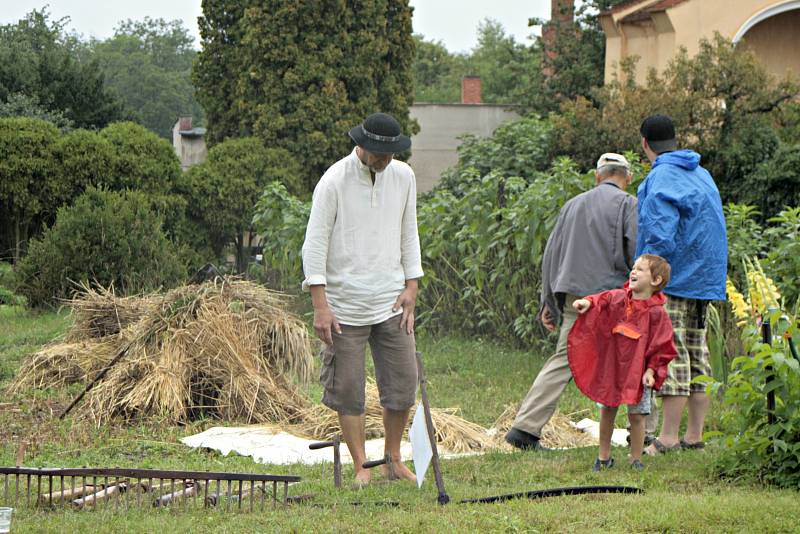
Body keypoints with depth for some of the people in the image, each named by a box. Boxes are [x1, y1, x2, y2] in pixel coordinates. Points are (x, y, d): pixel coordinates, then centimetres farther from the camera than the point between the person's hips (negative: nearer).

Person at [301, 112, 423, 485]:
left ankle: (394, 461, 16)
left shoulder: (403, 177, 7)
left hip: (391, 302, 4)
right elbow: (314, 244, -9)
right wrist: (320, 306, -13)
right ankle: (361, 467, 7)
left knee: (404, 382, 2)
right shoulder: (334, 181, -9)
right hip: (346, 305, -4)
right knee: (348, 388, -1)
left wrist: (411, 287, 7)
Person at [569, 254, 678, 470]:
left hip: (637, 371, -3)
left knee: (636, 414, 1)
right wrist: (588, 303, -26)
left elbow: (662, 347, -7)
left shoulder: (656, 313, -9)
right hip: (611, 367, 3)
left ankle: (636, 459, 14)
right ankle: (604, 456, 24)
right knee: (607, 410, 11)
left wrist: (652, 371, -14)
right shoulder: (616, 298, 1)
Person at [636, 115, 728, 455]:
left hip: (672, 280, -8)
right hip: (704, 280, 8)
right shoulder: (702, 175, 15)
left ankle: (668, 437, -9)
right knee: (696, 353, 10)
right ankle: (695, 435, 11)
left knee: (670, 354, -8)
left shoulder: (660, 179, -12)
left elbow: (660, 237, -21)